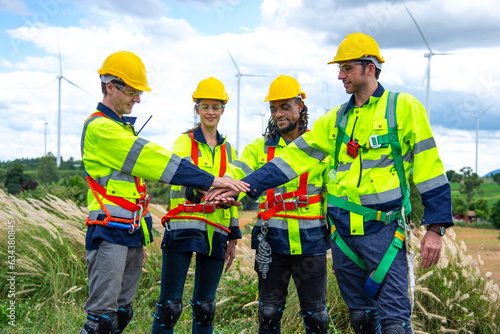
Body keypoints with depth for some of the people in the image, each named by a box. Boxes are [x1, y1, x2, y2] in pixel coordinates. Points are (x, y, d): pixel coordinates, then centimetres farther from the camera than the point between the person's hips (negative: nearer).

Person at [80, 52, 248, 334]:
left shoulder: (123, 128, 20)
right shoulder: (99, 128, -12)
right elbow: (151, 159, -20)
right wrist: (210, 180, -22)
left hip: (132, 233, 10)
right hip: (110, 234, -10)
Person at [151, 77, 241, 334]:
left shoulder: (227, 149, 16)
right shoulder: (184, 143, 1)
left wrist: (233, 238, 15)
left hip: (215, 230, 4)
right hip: (184, 227, -4)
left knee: (205, 307, 9)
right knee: (170, 305, -7)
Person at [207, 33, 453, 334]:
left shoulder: (404, 108, -1)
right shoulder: (335, 120, 14)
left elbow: (429, 168, -3)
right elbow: (294, 157, 9)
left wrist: (435, 227, -7)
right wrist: (244, 186, -1)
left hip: (384, 230, -5)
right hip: (343, 233, 5)